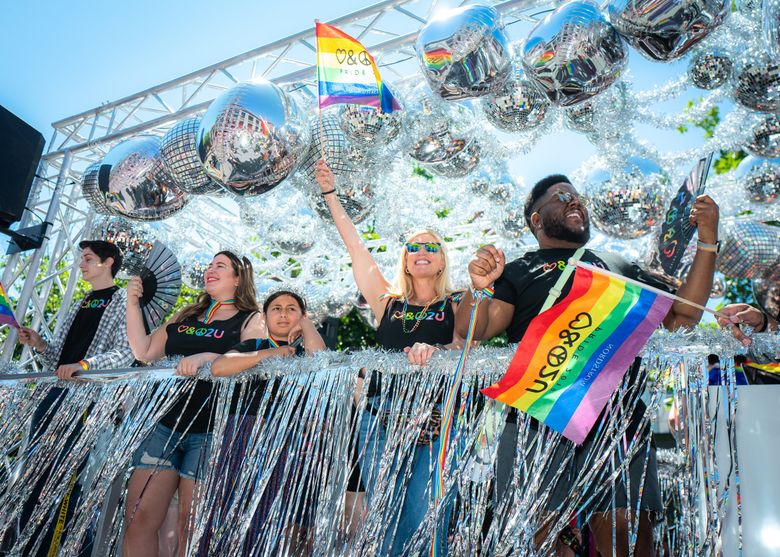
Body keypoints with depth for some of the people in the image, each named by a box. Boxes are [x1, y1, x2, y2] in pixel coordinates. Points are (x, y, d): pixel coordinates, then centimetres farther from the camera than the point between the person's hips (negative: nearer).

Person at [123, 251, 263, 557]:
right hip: (166, 422, 5)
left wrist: (206, 357, -27)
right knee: (137, 519, 2)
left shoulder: (251, 320, 4)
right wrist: (133, 303, 10)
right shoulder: (186, 316, 20)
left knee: (190, 528, 1)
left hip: (210, 431, -5)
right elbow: (143, 352, 16)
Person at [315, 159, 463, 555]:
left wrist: (434, 350, -26)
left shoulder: (457, 306, 8)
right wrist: (330, 193, 16)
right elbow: (355, 245, 13)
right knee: (384, 519, 4)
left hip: (437, 419, -2)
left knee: (422, 519, -6)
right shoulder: (387, 302, 12)